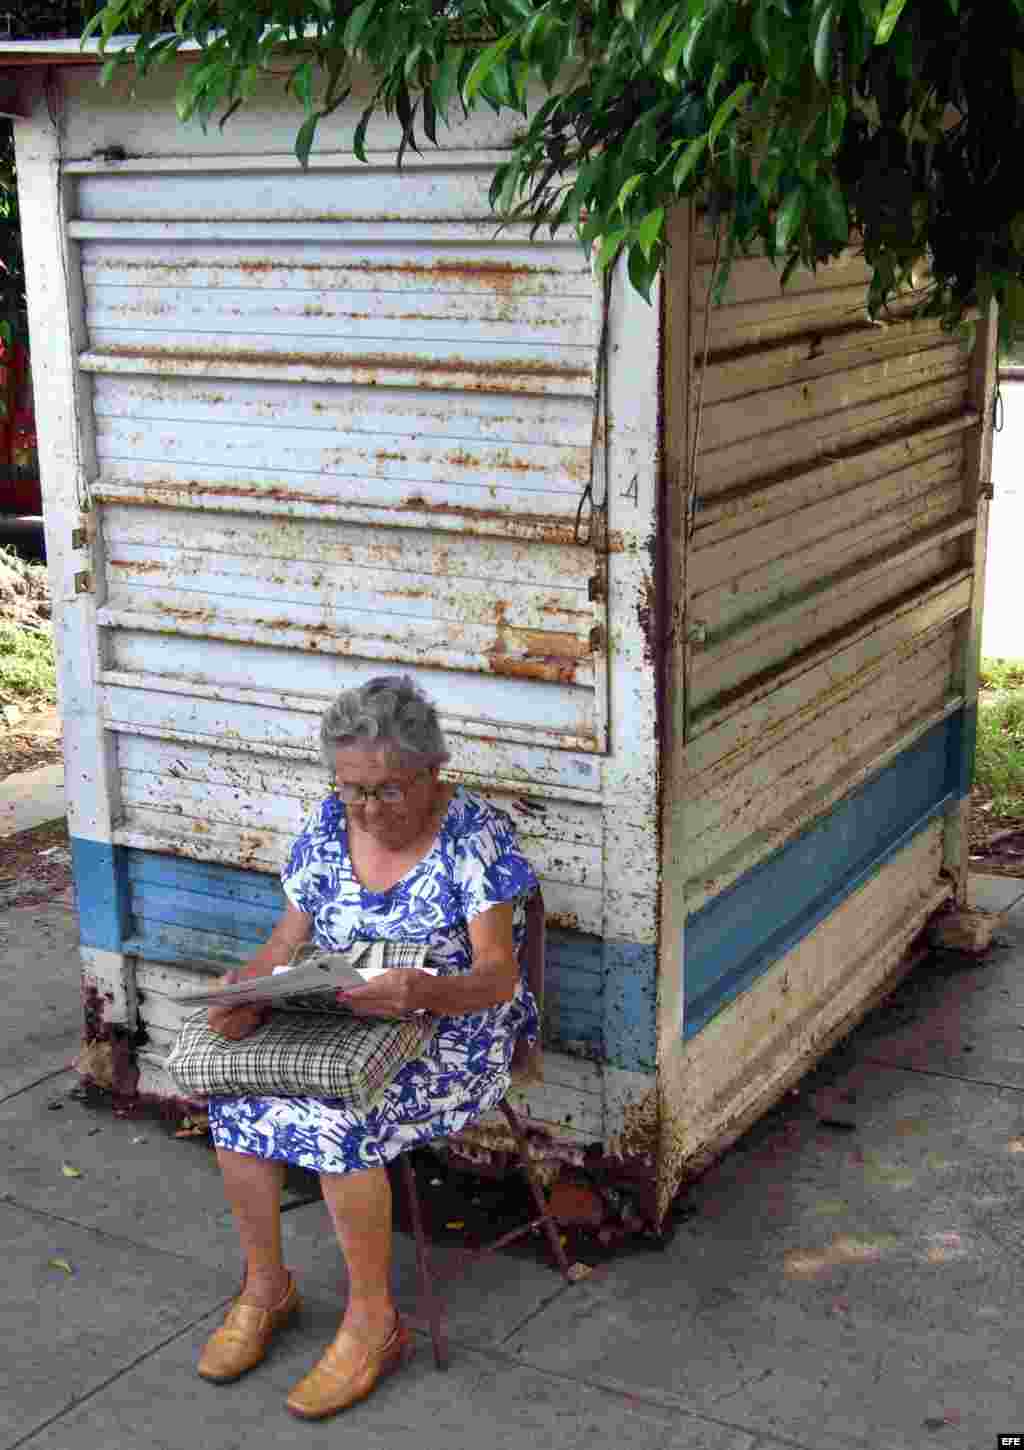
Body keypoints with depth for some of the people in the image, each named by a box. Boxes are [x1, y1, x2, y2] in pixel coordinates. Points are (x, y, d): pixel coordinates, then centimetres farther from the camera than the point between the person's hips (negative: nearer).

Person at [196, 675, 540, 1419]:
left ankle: (374, 1321, -12)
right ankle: (265, 1286, 0)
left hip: (451, 1033, -5)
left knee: (337, 1120, -31)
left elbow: (497, 973, -20)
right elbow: (287, 943, 5)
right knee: (233, 1094, -19)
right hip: (339, 1023, 6)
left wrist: (422, 992, -40)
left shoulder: (476, 832, -14)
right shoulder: (330, 825, 3)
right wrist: (248, 993, -18)